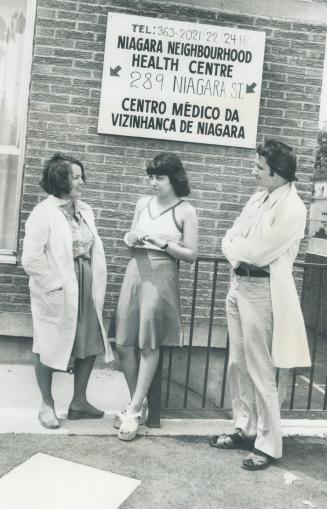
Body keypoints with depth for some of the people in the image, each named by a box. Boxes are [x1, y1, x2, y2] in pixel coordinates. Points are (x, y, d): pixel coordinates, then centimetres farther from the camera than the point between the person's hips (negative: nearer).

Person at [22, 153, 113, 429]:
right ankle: (47, 404, 25)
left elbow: (95, 250, 11)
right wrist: (56, 284, -14)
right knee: (50, 348, 8)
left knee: (90, 345, 10)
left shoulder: (85, 211, 8)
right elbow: (32, 258, -15)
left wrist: (97, 286, 2)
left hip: (86, 291, 6)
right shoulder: (44, 212, -11)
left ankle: (79, 402, 26)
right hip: (57, 293, -6)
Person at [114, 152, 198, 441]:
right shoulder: (143, 204, 11)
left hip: (161, 277, -5)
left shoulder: (185, 211, -4)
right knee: (124, 344, 4)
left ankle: (134, 411, 7)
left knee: (149, 345, -2)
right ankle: (139, 404, 21)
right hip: (135, 272, 5)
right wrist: (130, 240, 0)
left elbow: (191, 255, -4)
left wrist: (164, 243, -15)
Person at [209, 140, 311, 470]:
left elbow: (259, 252, -20)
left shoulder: (292, 208, -15)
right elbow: (229, 240, 10)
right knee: (238, 364, 15)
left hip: (261, 291, -8)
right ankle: (245, 429, 29)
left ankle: (268, 445, 13)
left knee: (260, 370, -1)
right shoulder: (258, 199, 11)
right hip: (238, 284, 8)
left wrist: (236, 245, -3)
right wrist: (240, 254, -10)